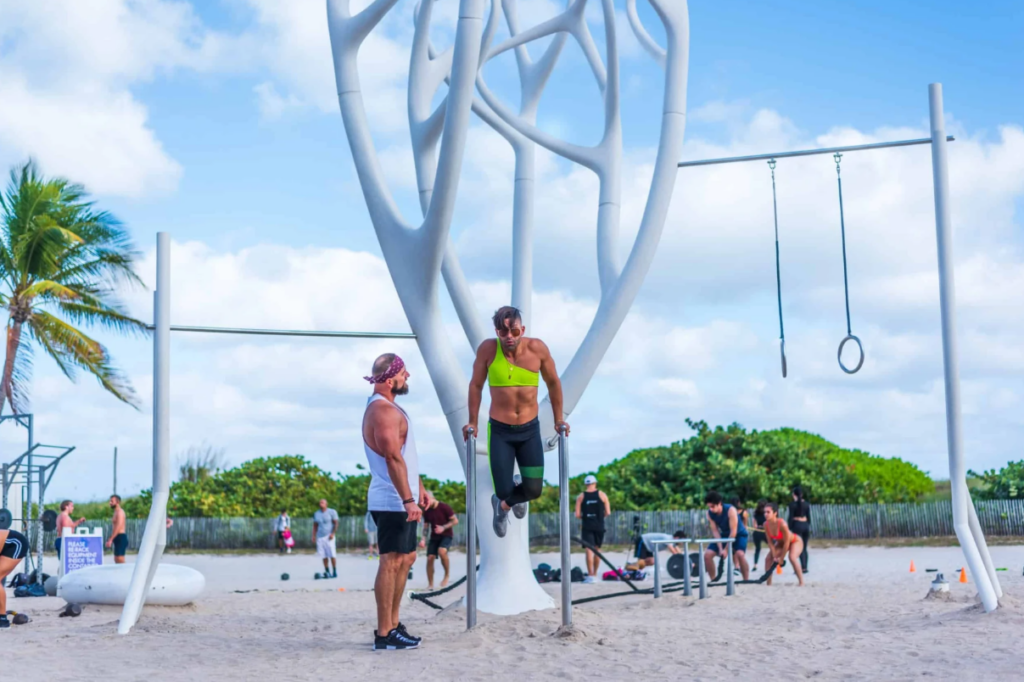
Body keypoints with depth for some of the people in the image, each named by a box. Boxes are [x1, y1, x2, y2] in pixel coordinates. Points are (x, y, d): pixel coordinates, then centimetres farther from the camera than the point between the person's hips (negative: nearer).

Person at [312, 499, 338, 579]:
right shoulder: (316, 513, 14)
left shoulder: (332, 512, 1)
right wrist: (314, 536, 10)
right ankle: (327, 572, 7)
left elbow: (336, 523, -1)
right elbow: (315, 525, 18)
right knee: (324, 556, 0)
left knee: (332, 555, -8)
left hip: (329, 536, -4)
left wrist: (333, 533, -12)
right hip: (320, 537, 4)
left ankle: (334, 572, -1)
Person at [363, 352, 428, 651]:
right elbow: (393, 458, -24)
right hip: (392, 502, -11)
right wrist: (408, 500, -26)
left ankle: (393, 624, 23)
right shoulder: (383, 411, -17)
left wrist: (419, 486, 24)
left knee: (406, 558, 16)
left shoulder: (387, 408, 17)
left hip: (399, 501, 11)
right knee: (391, 562, -7)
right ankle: (384, 634, -4)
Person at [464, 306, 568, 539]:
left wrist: (558, 419, 8)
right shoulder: (488, 349, -14)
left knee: (534, 490, 0)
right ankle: (503, 500, 39)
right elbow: (476, 385, 1)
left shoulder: (537, 348, -12)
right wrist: (473, 422, 4)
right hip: (499, 430, -1)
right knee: (504, 490, -3)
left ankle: (503, 505, 37)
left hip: (530, 429, 1)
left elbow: (553, 382, 4)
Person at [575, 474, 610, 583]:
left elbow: (577, 515, -5)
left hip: (587, 526, -1)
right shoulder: (602, 495, 3)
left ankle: (590, 575, -13)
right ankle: (595, 574, 20)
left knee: (589, 550, -5)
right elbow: (608, 513, 0)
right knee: (597, 549, 14)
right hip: (599, 525, 2)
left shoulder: (581, 497, 1)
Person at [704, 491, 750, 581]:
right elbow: (715, 531, -13)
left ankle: (746, 581, -20)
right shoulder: (710, 513, -17)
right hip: (724, 535, 5)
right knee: (707, 554, -9)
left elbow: (733, 532, -29)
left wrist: (726, 549, -27)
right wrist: (720, 548, -23)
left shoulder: (730, 510, -32)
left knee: (740, 554, -33)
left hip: (739, 534, -5)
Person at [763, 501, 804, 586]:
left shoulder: (782, 524, -37)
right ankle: (769, 583, 6)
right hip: (781, 542, 7)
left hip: (795, 541, -7)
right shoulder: (766, 524, -20)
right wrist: (775, 556, -17)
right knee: (768, 558, -4)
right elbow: (770, 542, -11)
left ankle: (802, 583, -24)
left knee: (792, 557, -32)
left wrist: (781, 558, -22)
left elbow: (787, 542, -29)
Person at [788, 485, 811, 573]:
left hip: (797, 525, -5)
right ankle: (805, 567, 10)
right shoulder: (806, 504, 8)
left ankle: (803, 567, -17)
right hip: (805, 525, 5)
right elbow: (808, 517, 11)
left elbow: (791, 517, -8)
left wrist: (790, 528, -4)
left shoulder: (793, 504, -6)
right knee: (804, 547, 11)